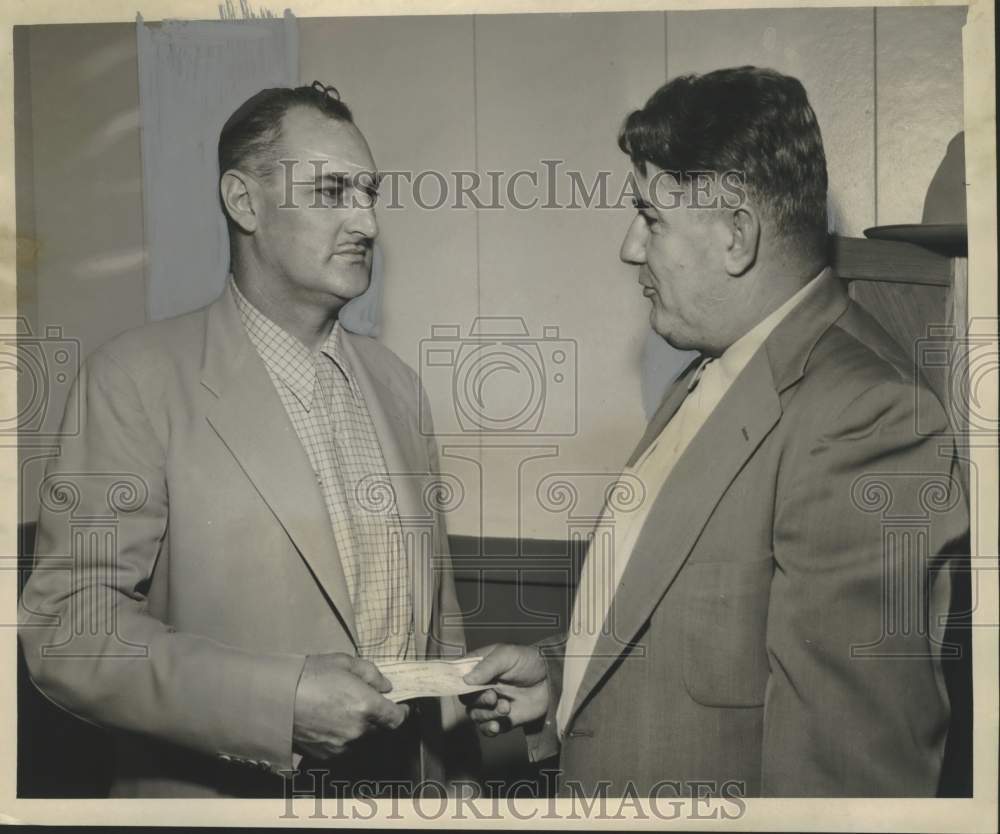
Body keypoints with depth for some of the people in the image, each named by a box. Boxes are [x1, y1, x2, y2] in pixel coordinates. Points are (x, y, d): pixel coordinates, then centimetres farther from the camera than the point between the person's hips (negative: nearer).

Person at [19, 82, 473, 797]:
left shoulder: (395, 382, 4)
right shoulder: (138, 378, -14)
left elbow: (435, 612, 9)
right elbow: (65, 621, -17)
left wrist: (459, 773, 4)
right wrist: (281, 700, -26)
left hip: (408, 784, 5)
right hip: (223, 794, -5)